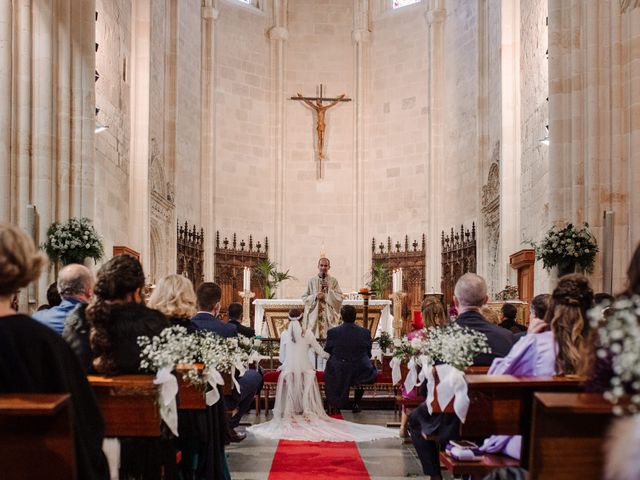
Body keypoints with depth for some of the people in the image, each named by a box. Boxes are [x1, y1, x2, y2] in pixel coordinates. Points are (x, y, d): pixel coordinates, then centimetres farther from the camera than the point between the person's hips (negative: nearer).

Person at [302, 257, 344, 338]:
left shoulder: (333, 281, 4)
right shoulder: (312, 281, 6)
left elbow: (340, 298, -2)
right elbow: (304, 298, 4)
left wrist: (329, 289, -12)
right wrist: (315, 296, -12)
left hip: (329, 316, 0)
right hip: (314, 316, 0)